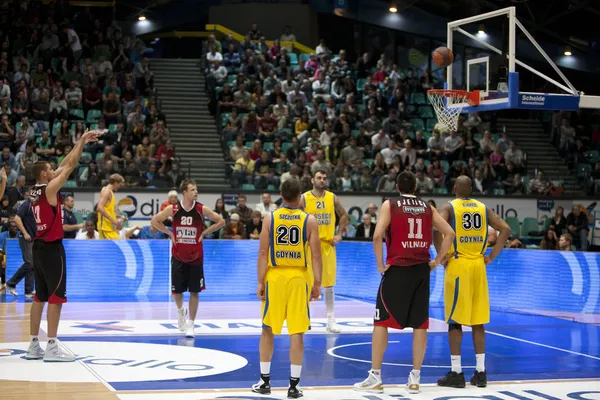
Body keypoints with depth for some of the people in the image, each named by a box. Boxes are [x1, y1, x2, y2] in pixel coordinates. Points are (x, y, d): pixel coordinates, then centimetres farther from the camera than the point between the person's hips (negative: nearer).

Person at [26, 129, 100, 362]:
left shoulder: (35, 190, 11)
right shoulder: (50, 188, -12)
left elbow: (64, 165, 17)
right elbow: (70, 166, -9)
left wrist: (81, 143, 18)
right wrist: (82, 141, 1)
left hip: (39, 247, 9)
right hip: (52, 248, -9)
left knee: (39, 297, 12)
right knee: (56, 297, -7)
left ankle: (33, 346, 15)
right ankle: (51, 347, -9)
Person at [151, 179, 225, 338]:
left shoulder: (202, 209, -7)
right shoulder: (172, 209, -7)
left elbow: (221, 221, 1)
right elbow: (155, 221, 6)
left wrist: (204, 233, -4)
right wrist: (170, 234, -1)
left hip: (195, 257, 0)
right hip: (178, 257, 0)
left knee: (194, 292, -1)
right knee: (176, 291, 5)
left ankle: (190, 325, 8)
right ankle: (180, 311, 37)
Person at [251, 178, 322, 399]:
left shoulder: (270, 218, 0)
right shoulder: (309, 220, -1)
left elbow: (263, 253, -3)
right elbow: (316, 255, -4)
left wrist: (260, 282, 1)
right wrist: (317, 284, 1)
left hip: (274, 277, 1)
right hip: (299, 278, -1)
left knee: (267, 330, 13)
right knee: (296, 333, 1)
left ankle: (264, 381, 18)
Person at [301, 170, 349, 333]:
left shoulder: (333, 198, 4)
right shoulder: (304, 198, -5)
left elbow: (344, 216, 14)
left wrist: (339, 234, 4)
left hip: (328, 245, 3)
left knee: (329, 285, 5)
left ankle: (331, 320, 9)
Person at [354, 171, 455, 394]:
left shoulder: (390, 205, -1)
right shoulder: (427, 208, 10)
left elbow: (377, 236, -13)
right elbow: (449, 233, 5)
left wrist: (380, 264, -4)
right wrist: (437, 261, 9)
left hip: (397, 269, -3)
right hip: (422, 269, 4)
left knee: (381, 321, 3)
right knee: (420, 324, 9)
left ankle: (375, 378, 2)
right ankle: (415, 378, 10)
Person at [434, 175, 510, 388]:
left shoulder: (448, 207, -2)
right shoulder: (483, 208, 10)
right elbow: (505, 229, 5)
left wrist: (442, 255, -9)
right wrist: (491, 256, 6)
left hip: (457, 265, -4)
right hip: (478, 266, 4)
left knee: (455, 320, 1)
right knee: (477, 321, 9)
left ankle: (456, 373, 0)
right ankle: (480, 372, 10)